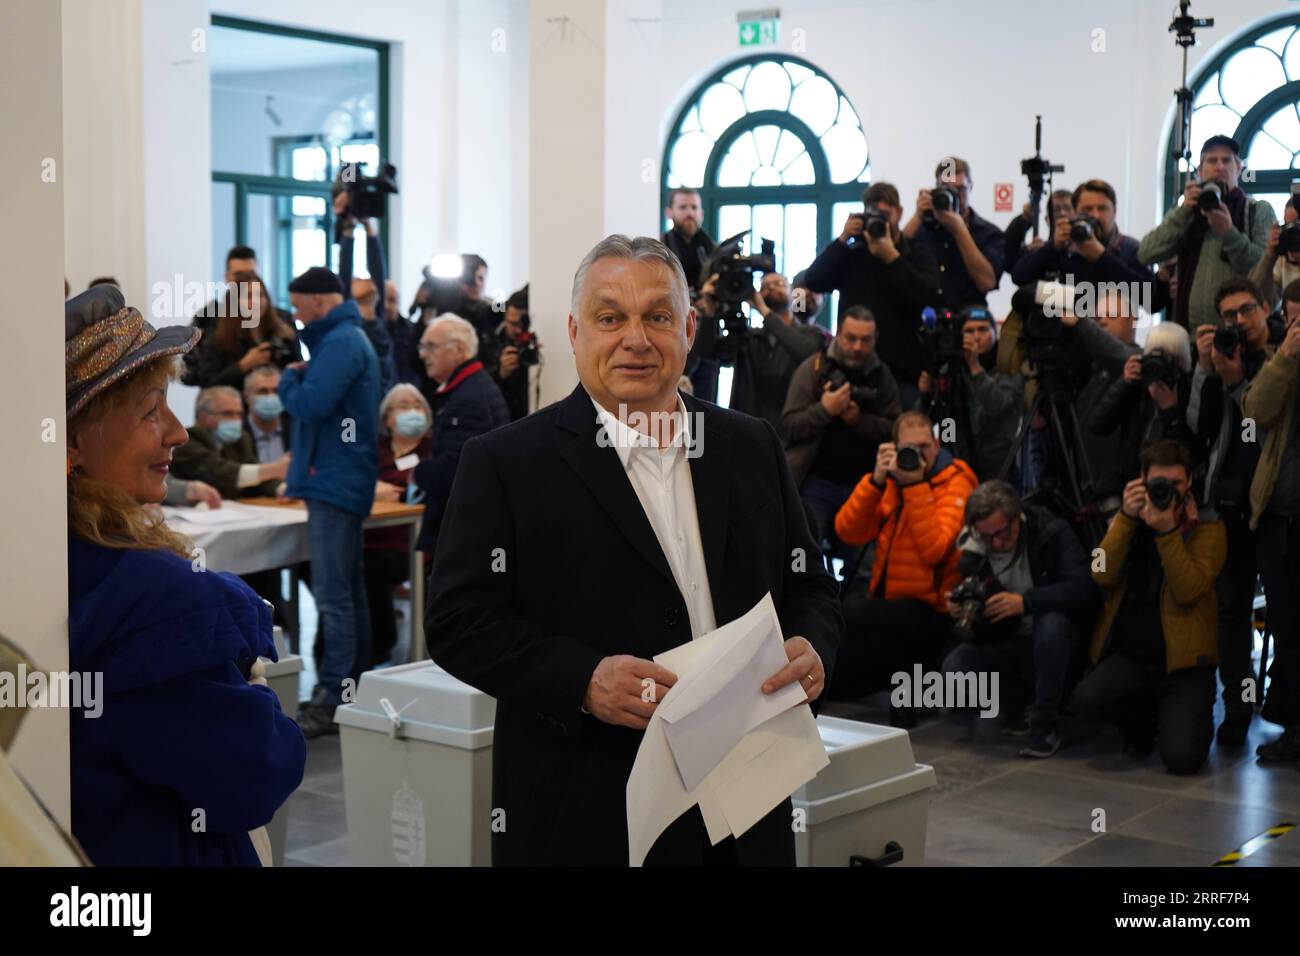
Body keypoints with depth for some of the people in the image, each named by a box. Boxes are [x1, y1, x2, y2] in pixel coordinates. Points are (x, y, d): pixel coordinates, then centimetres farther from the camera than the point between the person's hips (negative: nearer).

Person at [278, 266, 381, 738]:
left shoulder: (340, 342, -14)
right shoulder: (348, 336, 20)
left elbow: (311, 404, -22)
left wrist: (288, 378, -5)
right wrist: (299, 379, 6)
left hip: (333, 483, -11)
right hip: (343, 482, 11)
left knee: (333, 596, -11)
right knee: (348, 590, 14)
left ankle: (332, 700, -10)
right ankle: (351, 687, 21)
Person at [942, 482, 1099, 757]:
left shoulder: (1052, 533, -13)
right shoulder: (972, 553, -4)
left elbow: (1086, 589, -26)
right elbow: (987, 630, 1)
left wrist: (1025, 602, -37)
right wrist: (963, 609, -23)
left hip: (1053, 642, -2)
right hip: (1006, 647, 3)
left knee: (1052, 622, -37)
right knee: (954, 668, -27)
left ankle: (1044, 726, -21)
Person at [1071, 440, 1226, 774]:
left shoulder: (1207, 527, -2)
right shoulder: (1126, 520, 9)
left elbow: (1188, 590, -17)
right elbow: (1102, 576, -8)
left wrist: (1166, 531, -23)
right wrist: (1127, 518, -15)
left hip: (1182, 660, -3)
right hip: (1129, 655, 3)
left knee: (1182, 758, -21)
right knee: (1085, 700, -27)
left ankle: (1192, 717, 19)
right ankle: (1142, 718, 9)